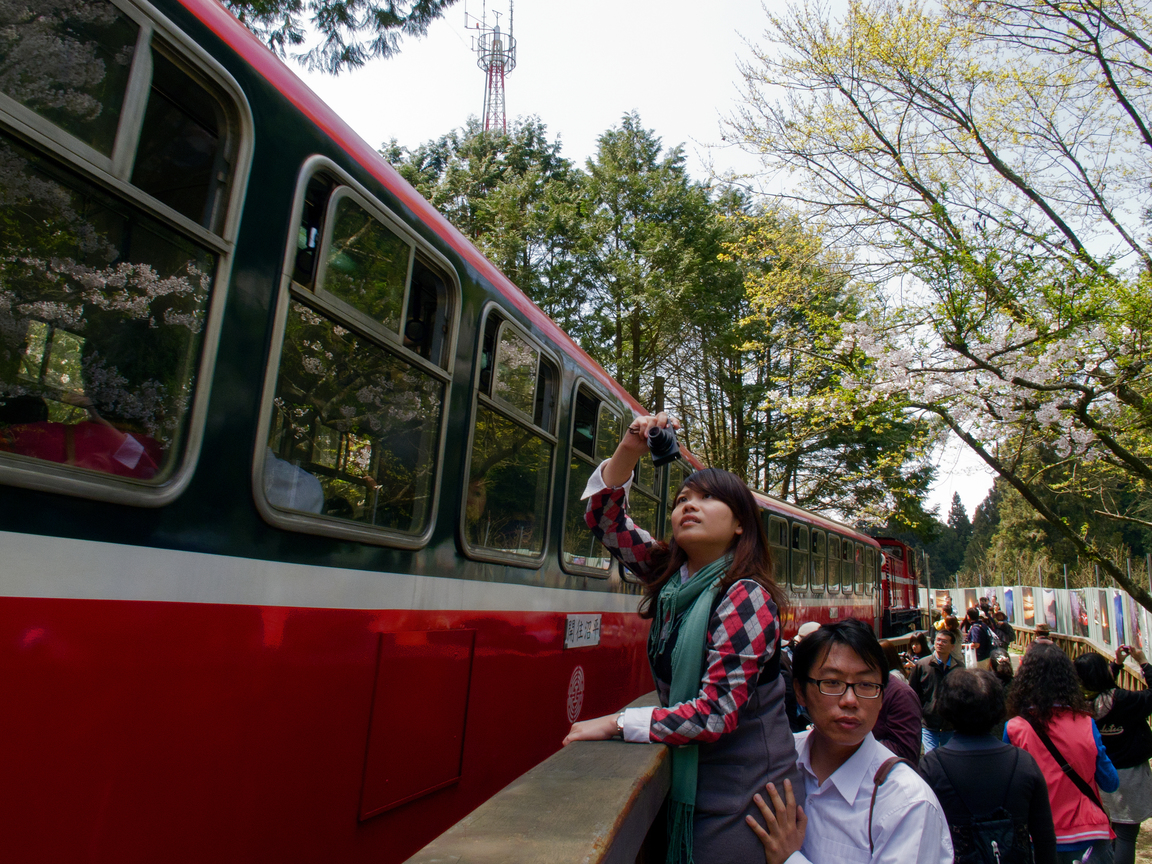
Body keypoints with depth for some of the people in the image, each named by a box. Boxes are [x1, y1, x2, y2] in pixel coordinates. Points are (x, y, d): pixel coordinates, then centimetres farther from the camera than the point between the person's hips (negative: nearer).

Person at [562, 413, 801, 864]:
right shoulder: (669, 573, -1)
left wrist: (616, 723, -21)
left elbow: (717, 712, -25)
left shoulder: (747, 598, -19)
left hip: (743, 797, -5)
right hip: (689, 782, 6)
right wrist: (629, 449, -12)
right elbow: (606, 519, 2)